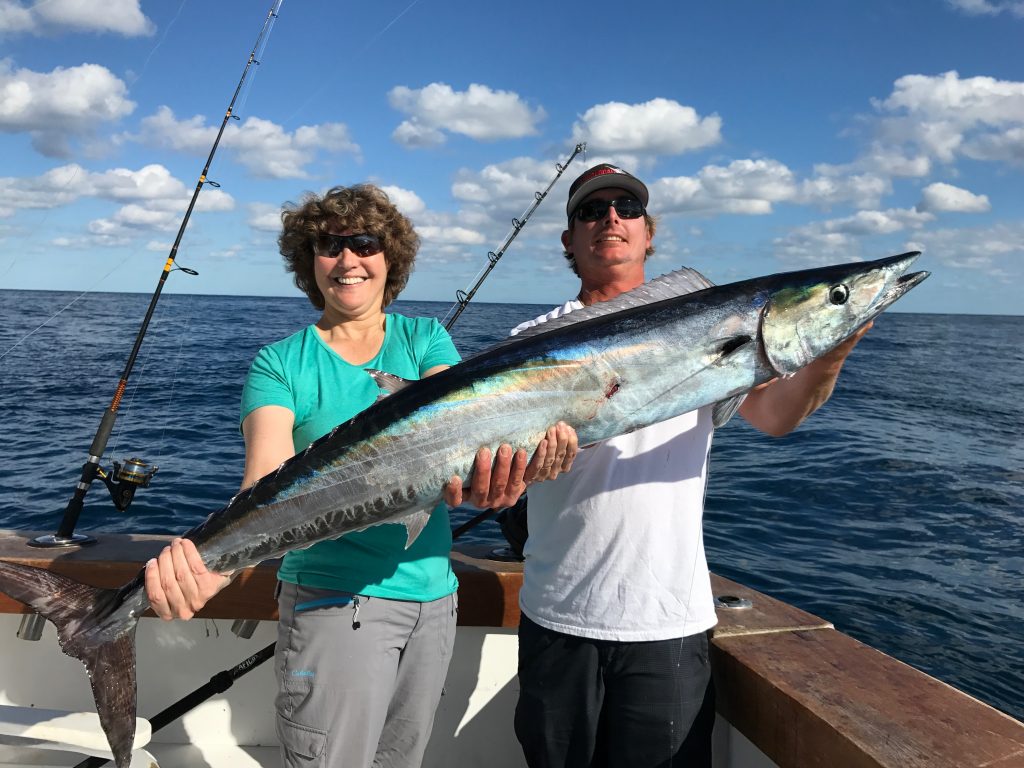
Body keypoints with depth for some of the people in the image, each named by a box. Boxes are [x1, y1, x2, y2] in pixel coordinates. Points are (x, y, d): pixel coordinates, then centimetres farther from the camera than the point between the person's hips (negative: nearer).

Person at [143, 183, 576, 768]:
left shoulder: (426, 338, 3)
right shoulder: (281, 364, -5)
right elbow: (268, 483, -20)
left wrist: (486, 464, -41)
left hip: (434, 594, 4)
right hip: (335, 602, -4)